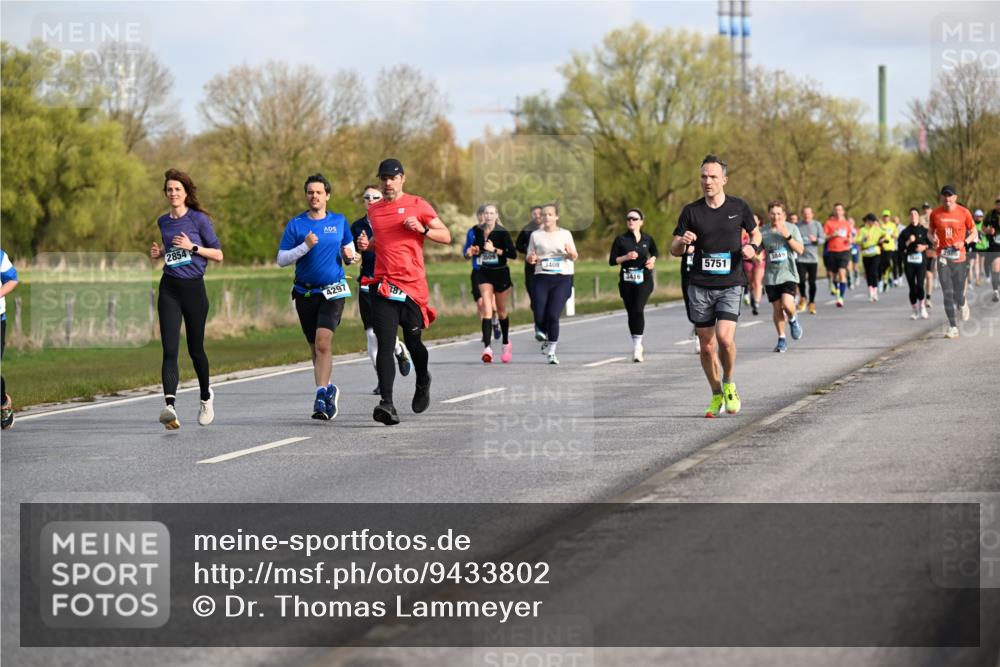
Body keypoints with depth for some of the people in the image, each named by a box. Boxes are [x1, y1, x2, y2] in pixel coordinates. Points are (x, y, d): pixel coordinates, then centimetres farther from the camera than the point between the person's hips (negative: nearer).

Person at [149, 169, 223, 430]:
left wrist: (193, 247, -15)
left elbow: (218, 254, -3)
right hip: (169, 290, 3)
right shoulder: (163, 222, 11)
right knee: (170, 350, -12)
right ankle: (170, 405, -25)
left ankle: (206, 396, 35)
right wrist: (158, 253, 7)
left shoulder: (199, 219, -4)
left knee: (195, 348, 8)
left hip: (194, 288, -3)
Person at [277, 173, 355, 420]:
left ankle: (321, 395, -21)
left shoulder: (340, 221, 5)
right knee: (316, 349, 10)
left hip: (333, 291, -2)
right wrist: (305, 247, -16)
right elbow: (282, 259, -2)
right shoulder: (295, 224, 1)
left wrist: (349, 255, -2)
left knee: (323, 342, -19)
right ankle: (328, 390, 29)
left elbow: (349, 247, 21)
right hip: (305, 293, 2)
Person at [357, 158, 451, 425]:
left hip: (413, 285, -2)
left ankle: (423, 382, 42)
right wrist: (367, 245, 8)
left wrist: (422, 229, -14)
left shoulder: (417, 205, 1)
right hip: (383, 285, 2)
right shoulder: (374, 210, 14)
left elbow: (446, 236, 2)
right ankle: (387, 403, -20)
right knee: (385, 345, -11)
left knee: (413, 341, 11)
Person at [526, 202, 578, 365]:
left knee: (553, 315, -14)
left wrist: (570, 252, -13)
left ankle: (551, 352, -4)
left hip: (562, 278, -1)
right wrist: (531, 259, -11)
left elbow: (574, 257, 10)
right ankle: (549, 336, 28)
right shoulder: (536, 235, 9)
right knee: (540, 318, -6)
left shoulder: (565, 234, 8)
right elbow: (529, 258, 13)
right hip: (542, 278, 1)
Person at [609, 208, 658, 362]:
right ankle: (637, 345, 23)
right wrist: (626, 257, -14)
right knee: (631, 312, 8)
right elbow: (612, 260, 1)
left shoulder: (647, 239, 5)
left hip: (644, 280, -2)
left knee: (638, 309, -19)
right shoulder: (620, 240, 2)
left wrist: (652, 259, 3)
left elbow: (655, 252, 25)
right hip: (626, 281, 2)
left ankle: (637, 347, -21)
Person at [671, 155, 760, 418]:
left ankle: (729, 385, 7)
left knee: (725, 337, -19)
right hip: (699, 287, 2)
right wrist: (682, 242, -17)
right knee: (707, 345, 5)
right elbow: (674, 250, 6)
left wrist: (753, 246, -4)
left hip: (730, 285, -2)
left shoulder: (738, 207, 2)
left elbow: (755, 232, 19)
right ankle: (717, 396, 23)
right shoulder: (691, 211, 2)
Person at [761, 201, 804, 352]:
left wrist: (788, 237, -15)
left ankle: (792, 320, 15)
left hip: (788, 273, -2)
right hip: (771, 276, 2)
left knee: (787, 304, -19)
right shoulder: (764, 232, 3)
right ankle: (781, 339, 18)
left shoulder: (792, 228, 1)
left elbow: (800, 250, -4)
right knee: (776, 308, 3)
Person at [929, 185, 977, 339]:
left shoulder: (964, 212, -3)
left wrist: (964, 242, -13)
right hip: (943, 256, 0)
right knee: (947, 293, -9)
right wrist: (933, 240, -8)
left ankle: (962, 305, 41)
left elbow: (974, 233, 6)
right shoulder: (935, 214, 1)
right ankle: (953, 327, -4)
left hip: (959, 256, 0)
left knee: (958, 294, 3)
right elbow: (931, 232, 15)